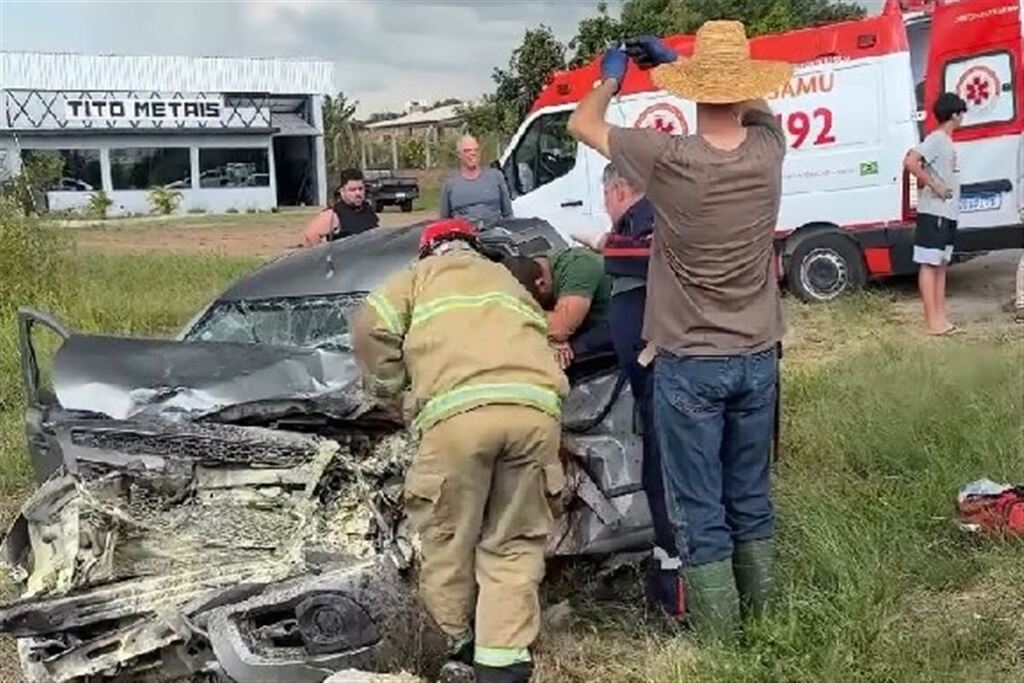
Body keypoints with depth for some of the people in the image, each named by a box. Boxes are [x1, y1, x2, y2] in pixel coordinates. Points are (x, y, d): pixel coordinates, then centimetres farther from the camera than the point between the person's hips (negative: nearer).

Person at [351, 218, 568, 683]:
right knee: (514, 544, 12)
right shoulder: (507, 281, 39)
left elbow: (371, 326, 13)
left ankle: (453, 645, 26)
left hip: (461, 411, -3)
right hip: (535, 408, 4)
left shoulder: (422, 276, 27)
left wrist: (388, 384, 27)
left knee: (448, 539, 13)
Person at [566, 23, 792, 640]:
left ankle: (719, 635, 13)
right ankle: (761, 620, 30)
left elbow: (583, 124, -1)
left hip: (689, 364, -4)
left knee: (700, 512, 5)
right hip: (757, 358, 5)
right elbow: (757, 104, 18)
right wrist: (671, 57, 20)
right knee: (752, 499, 18)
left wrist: (611, 76, 19)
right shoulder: (768, 148, -7)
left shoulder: (668, 159, -18)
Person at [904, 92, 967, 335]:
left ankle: (940, 317, 16)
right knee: (929, 265, -6)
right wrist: (934, 185, -21)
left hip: (946, 213, 10)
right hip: (934, 213, -10)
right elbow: (910, 162, -26)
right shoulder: (936, 139, -13)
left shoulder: (945, 141, 16)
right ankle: (933, 321, -5)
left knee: (941, 265, 11)